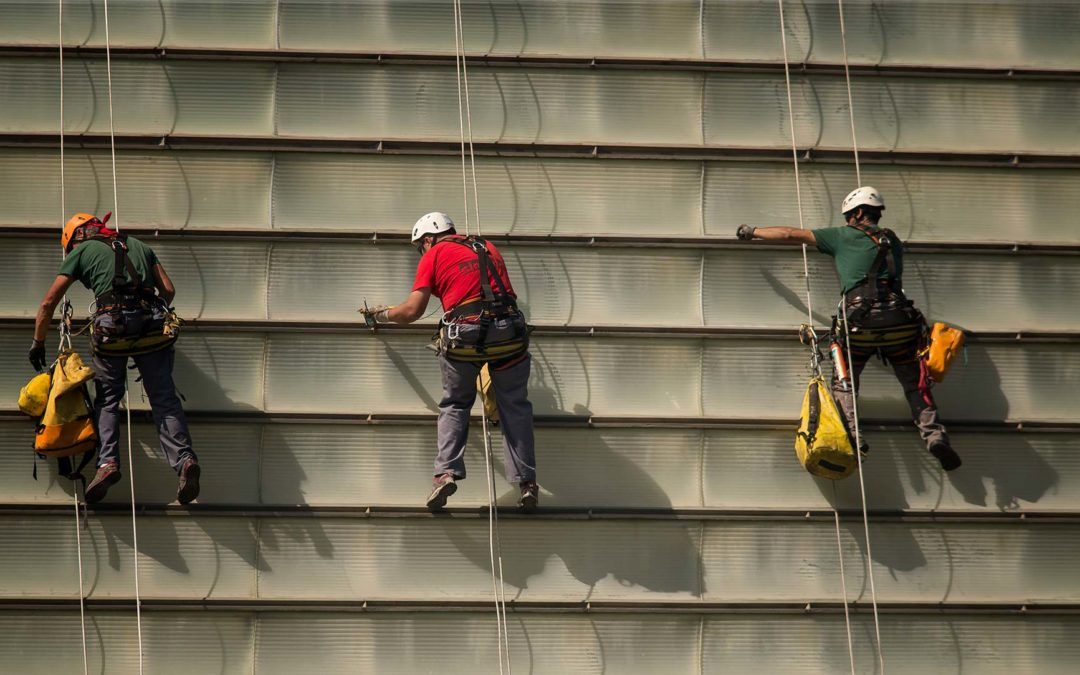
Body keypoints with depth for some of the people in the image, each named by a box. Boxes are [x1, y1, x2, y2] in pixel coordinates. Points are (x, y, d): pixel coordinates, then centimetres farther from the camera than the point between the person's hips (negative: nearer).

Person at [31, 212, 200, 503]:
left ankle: (108, 462, -8)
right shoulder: (138, 246, 27)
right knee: (164, 399, 3)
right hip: (152, 329, 2)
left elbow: (49, 302, 16)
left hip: (112, 327, -2)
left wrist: (38, 342, 25)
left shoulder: (81, 251, 17)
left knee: (107, 400, 11)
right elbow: (169, 290, 21)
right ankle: (184, 457, -17)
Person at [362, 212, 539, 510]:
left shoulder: (434, 256, 11)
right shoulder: (488, 248, 23)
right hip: (509, 335, 2)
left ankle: (446, 472, 0)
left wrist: (380, 315, 23)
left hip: (463, 338, -2)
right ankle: (527, 483, 5)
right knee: (515, 407, 12)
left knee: (454, 405, 17)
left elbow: (412, 311, 7)